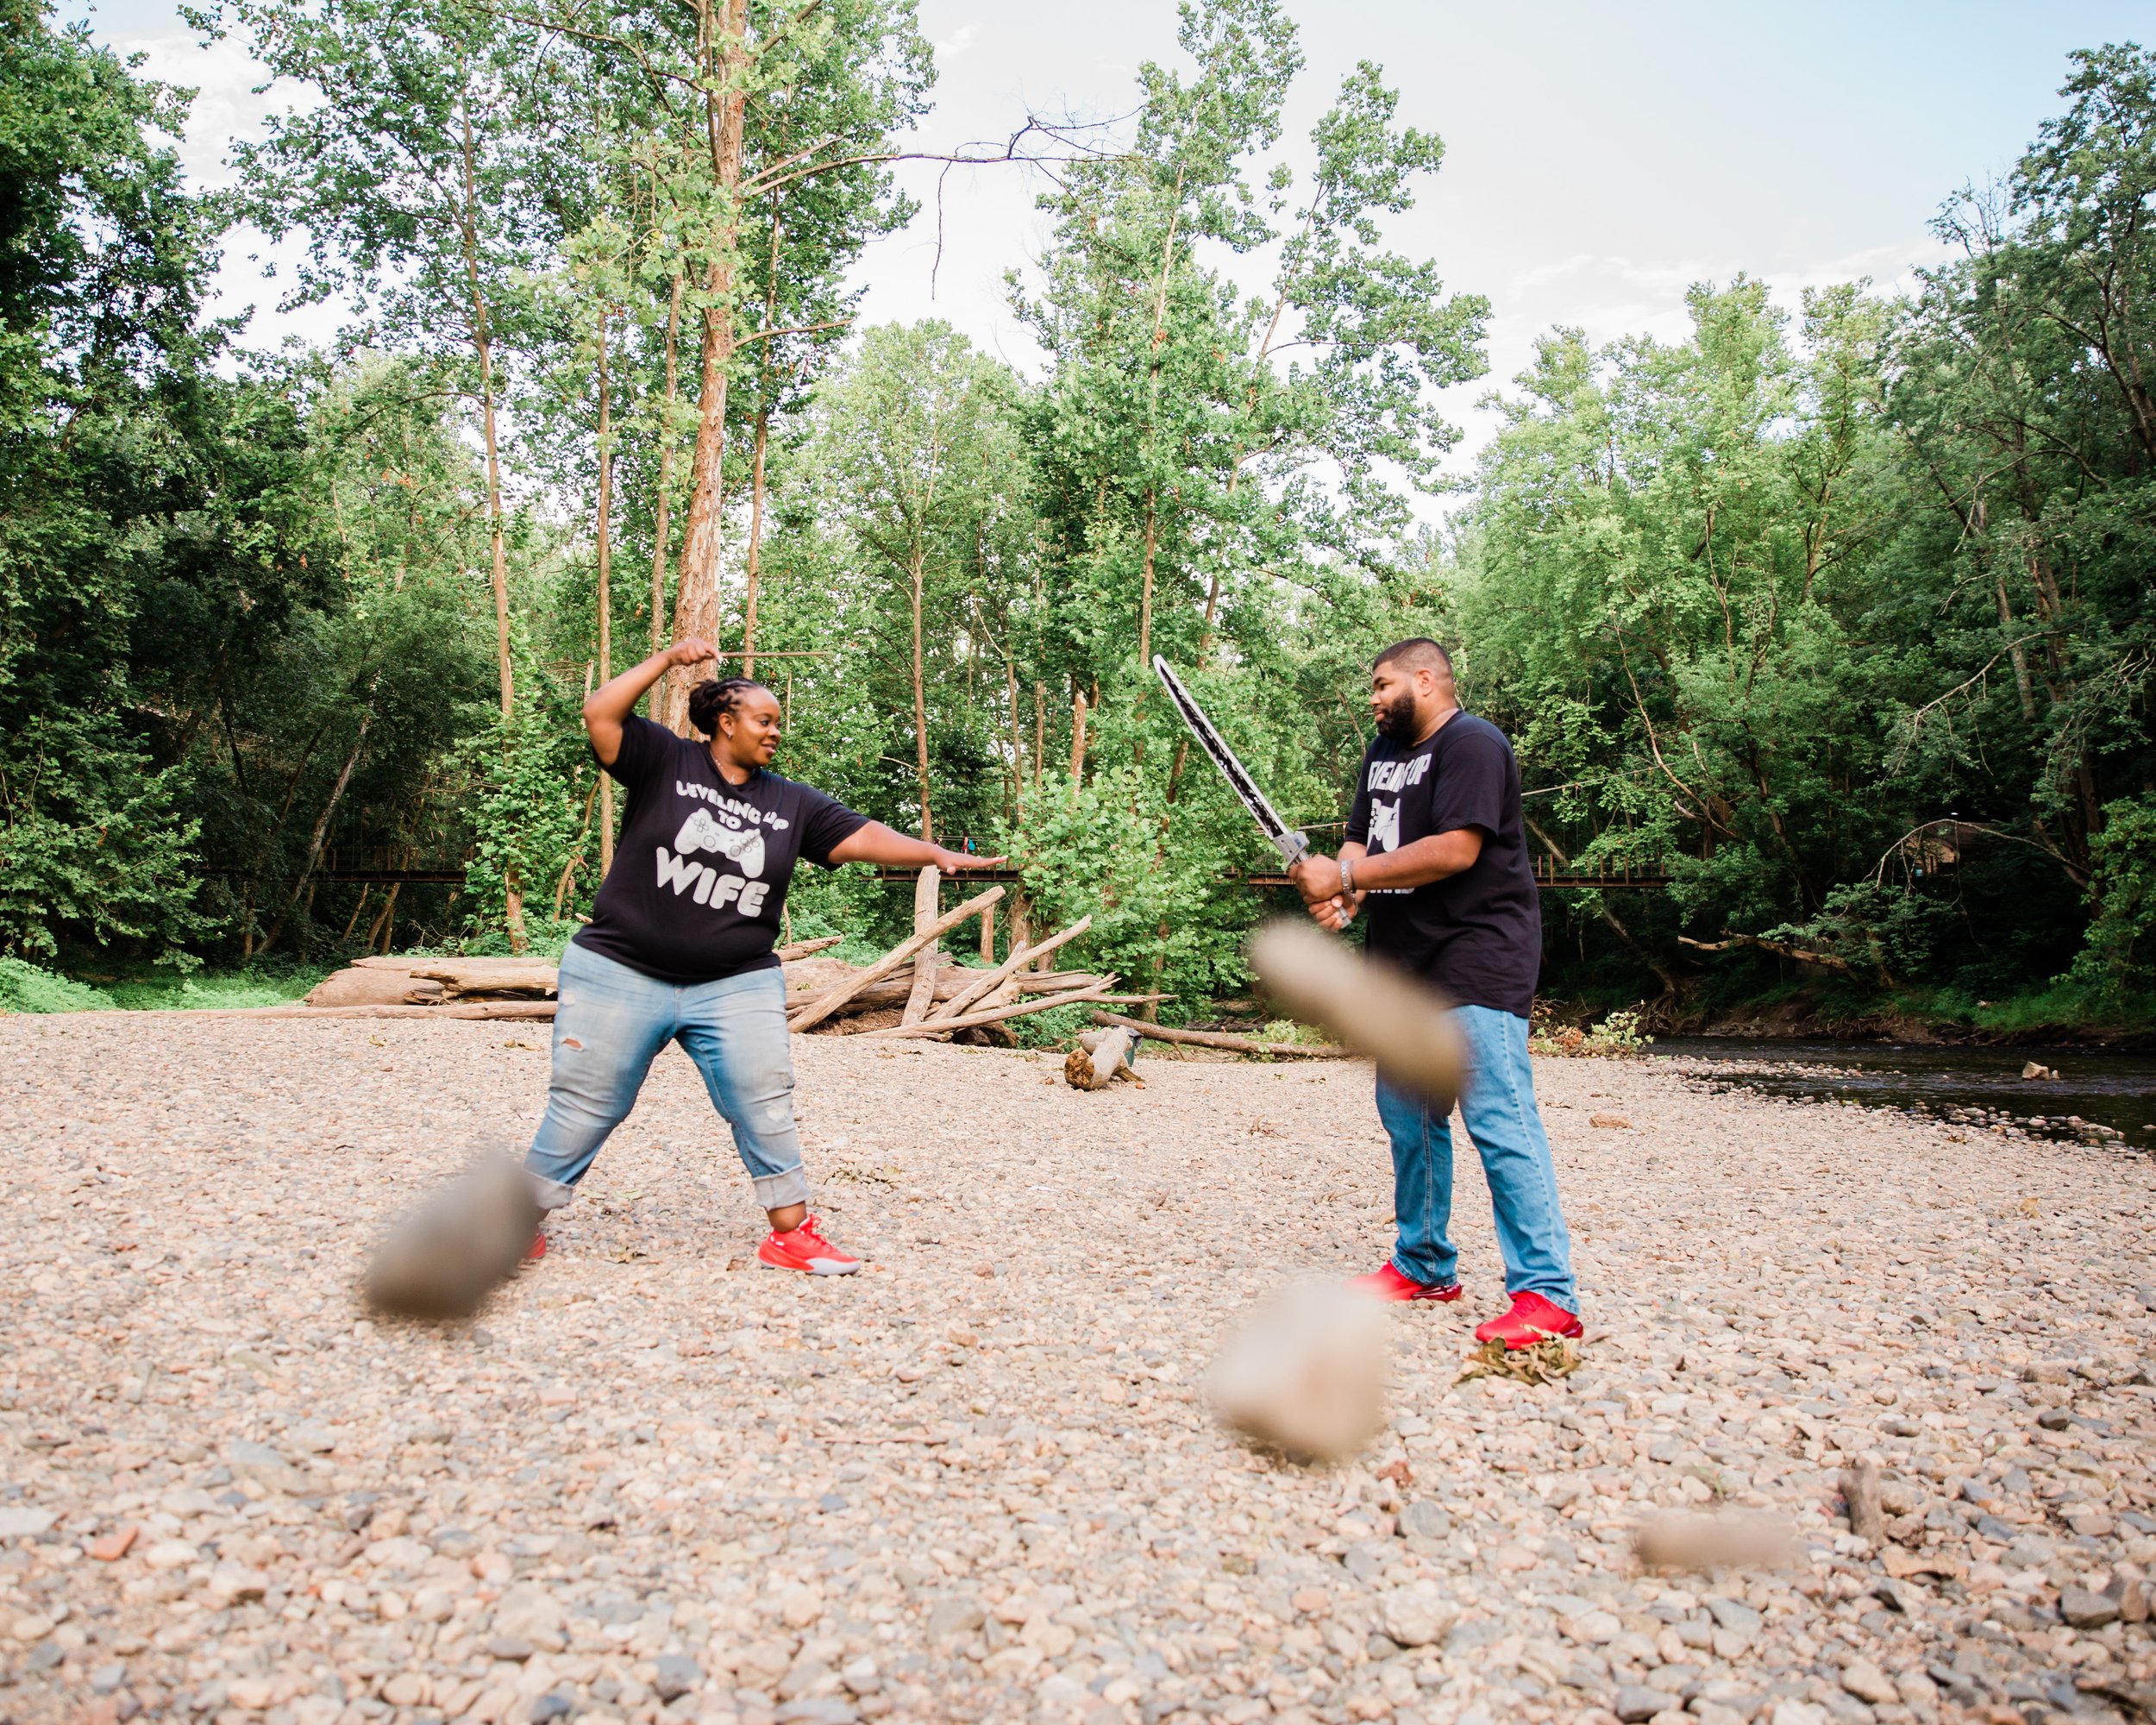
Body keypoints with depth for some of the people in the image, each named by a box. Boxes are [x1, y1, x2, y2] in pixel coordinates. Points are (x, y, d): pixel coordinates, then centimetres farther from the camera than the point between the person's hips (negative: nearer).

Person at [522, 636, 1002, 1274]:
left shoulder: (791, 803, 8)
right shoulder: (665, 762, -1)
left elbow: (862, 836, 1)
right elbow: (601, 715, -12)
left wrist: (936, 854, -11)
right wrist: (667, 660, -13)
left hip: (736, 988, 3)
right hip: (622, 975, -3)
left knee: (766, 1109, -2)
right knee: (585, 1108, 6)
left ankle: (791, 1233, 9)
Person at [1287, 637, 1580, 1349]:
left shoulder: (1471, 744, -10)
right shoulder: (1384, 753, 18)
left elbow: (1455, 850, -22)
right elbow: (1361, 838, 14)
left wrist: (1344, 876, -19)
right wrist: (1339, 891, -9)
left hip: (1477, 961, -9)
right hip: (1405, 963, 9)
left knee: (1498, 1121, -12)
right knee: (1408, 1119, 13)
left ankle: (1546, 1293, -7)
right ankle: (1424, 1265, 26)